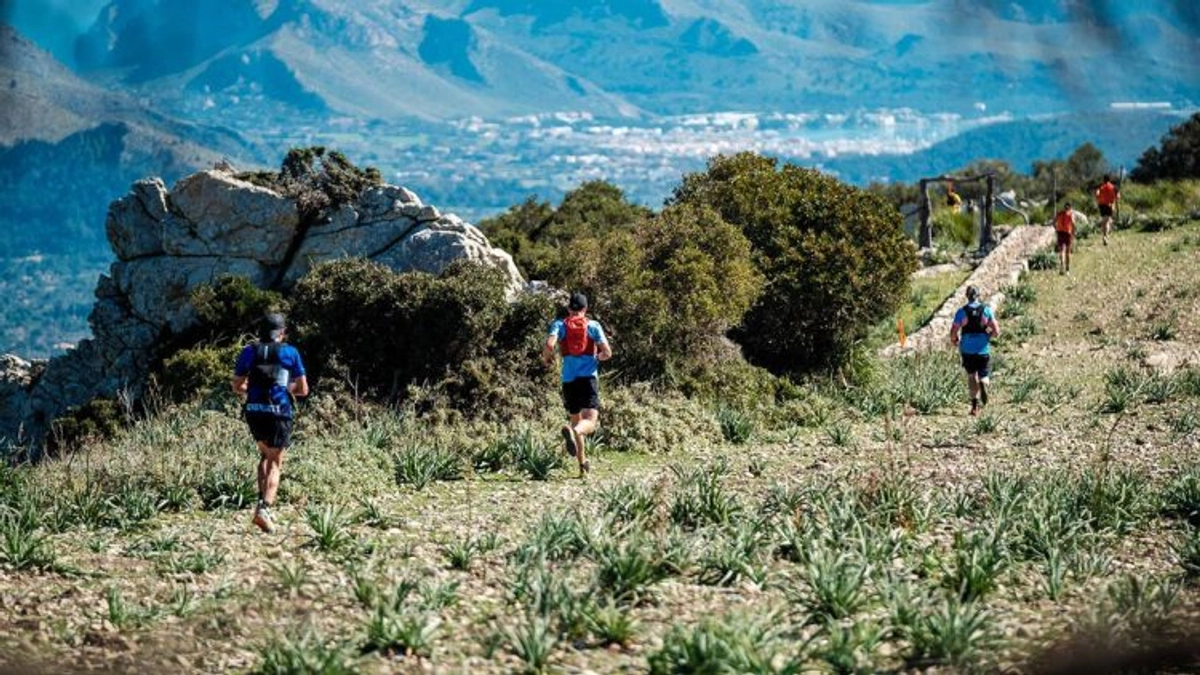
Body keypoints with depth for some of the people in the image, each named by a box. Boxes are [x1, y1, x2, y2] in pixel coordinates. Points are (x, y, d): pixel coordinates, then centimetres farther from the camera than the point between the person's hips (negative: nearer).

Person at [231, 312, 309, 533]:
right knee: (275, 464, 5)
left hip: (253, 412, 3)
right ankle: (264, 508, -14)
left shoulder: (249, 352, 7)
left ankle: (263, 500, 10)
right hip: (278, 413, -3)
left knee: (266, 455, 24)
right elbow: (303, 390, 5)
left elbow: (237, 386, 10)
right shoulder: (290, 353, 2)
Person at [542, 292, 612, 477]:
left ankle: (583, 464, 19)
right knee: (590, 421, -13)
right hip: (589, 377, -2)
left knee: (576, 420, 18)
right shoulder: (593, 326, 5)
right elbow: (607, 353, 1)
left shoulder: (560, 325, 6)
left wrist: (546, 358, 10)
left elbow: (549, 345, -11)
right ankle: (572, 431, -47)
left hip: (569, 379, 2)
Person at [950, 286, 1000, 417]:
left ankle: (975, 406, 5)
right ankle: (983, 384, -24)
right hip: (983, 349, 0)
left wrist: (954, 340, 14)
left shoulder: (962, 311, -5)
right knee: (983, 376, 13)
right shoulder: (986, 310, -2)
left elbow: (954, 332, -8)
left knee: (971, 376, 14)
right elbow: (996, 331, -5)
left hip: (967, 350, 0)